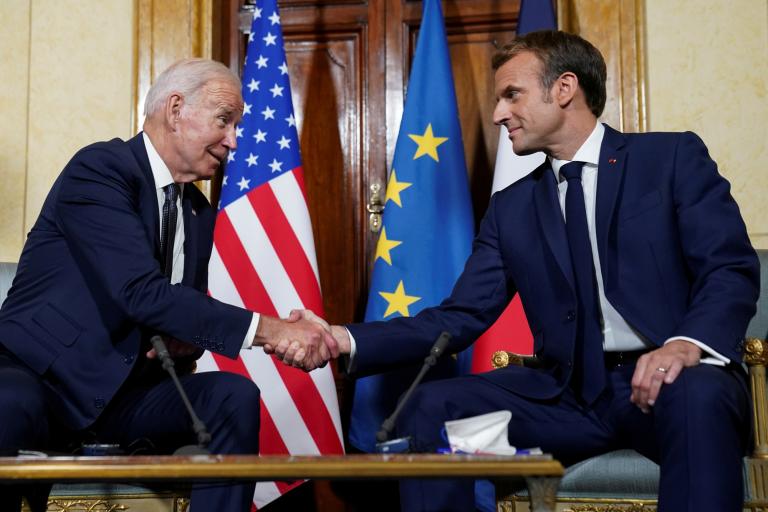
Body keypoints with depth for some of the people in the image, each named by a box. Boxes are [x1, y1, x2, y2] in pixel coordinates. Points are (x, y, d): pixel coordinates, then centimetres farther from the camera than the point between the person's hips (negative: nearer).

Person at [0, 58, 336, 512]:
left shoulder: (200, 214, 10)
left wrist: (186, 342, -9)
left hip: (123, 394, 7)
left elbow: (192, 305, 17)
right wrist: (271, 330, -27)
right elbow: (142, 293, -25)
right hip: (40, 375, -7)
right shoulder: (100, 168, -14)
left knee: (234, 395, -16)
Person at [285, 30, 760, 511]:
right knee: (429, 408, -16)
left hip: (669, 380, -3)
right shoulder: (511, 207, 14)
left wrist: (688, 343, -27)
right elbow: (461, 318, 7)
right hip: (570, 392, 4)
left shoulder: (674, 157, 3)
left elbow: (732, 269, -5)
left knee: (699, 396, -37)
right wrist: (345, 339, -7)